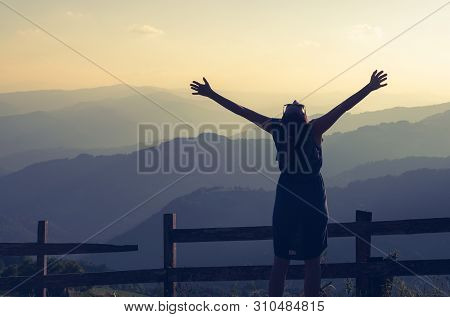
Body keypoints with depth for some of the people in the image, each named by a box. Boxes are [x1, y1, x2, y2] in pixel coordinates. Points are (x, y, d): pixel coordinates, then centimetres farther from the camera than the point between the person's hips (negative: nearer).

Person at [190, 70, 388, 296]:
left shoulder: (276, 127, -4)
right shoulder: (314, 129, -11)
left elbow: (241, 111, 3)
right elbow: (343, 108, -11)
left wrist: (210, 94, 11)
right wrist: (370, 88, -6)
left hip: (285, 197, 2)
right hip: (313, 196, -2)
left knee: (280, 261, 9)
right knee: (312, 261, 5)